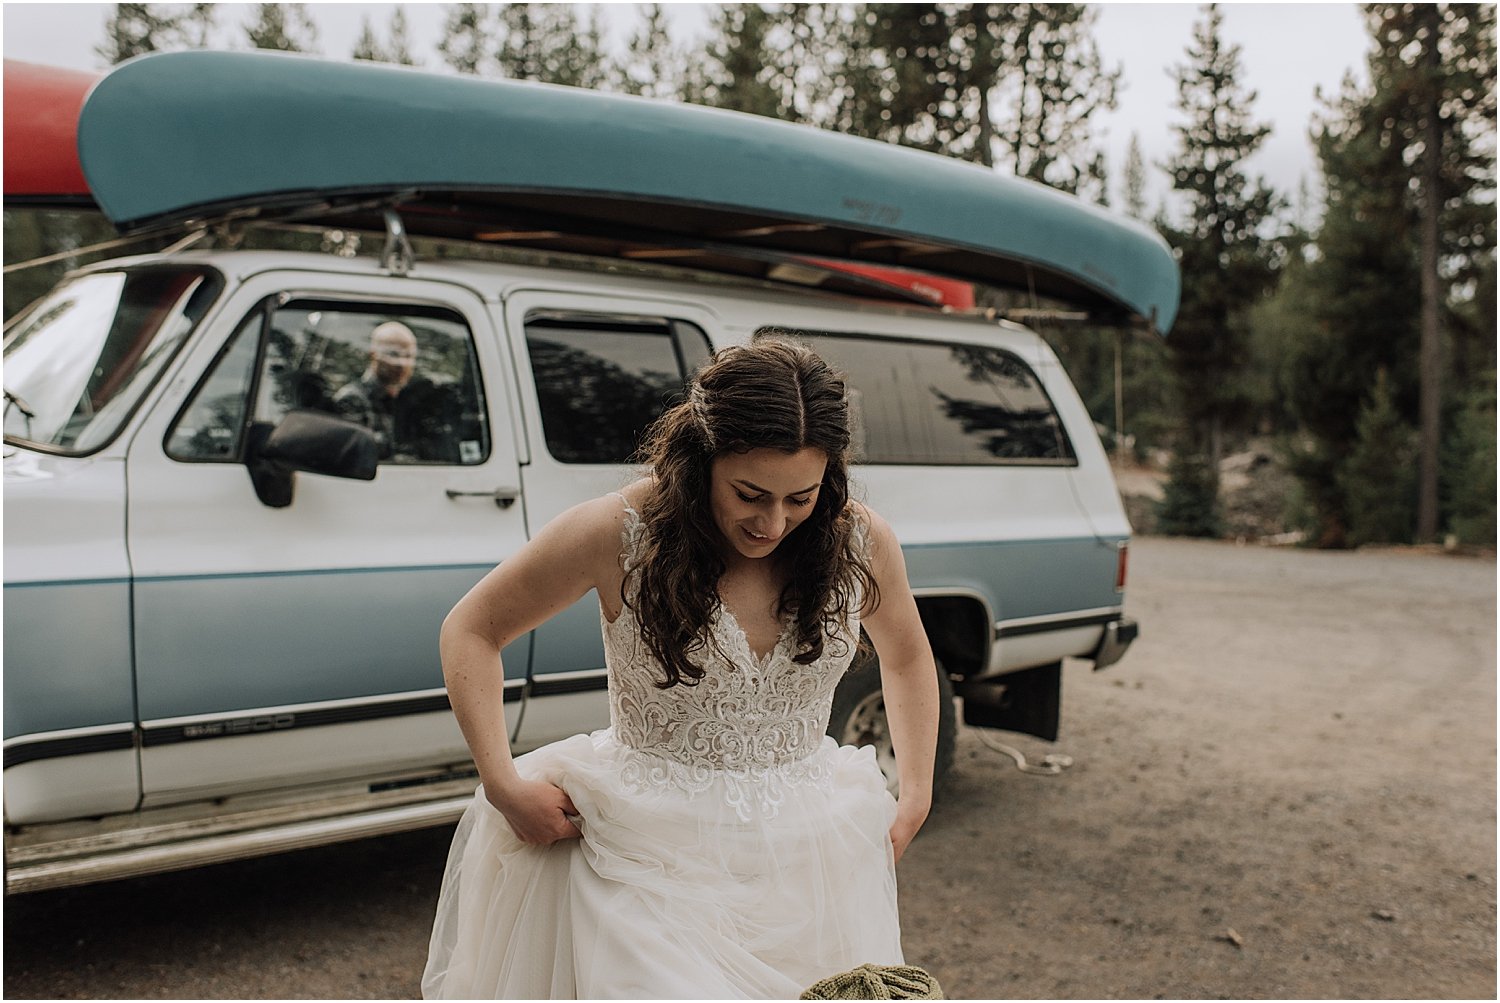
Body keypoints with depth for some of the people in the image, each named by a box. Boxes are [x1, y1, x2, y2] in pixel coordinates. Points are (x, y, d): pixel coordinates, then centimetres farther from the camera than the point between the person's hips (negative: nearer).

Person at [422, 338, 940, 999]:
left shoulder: (858, 540, -7)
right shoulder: (619, 533, -16)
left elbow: (907, 655, 15)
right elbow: (471, 631, -3)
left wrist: (916, 797, 8)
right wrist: (503, 784, -11)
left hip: (809, 861, 3)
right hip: (656, 863, -3)